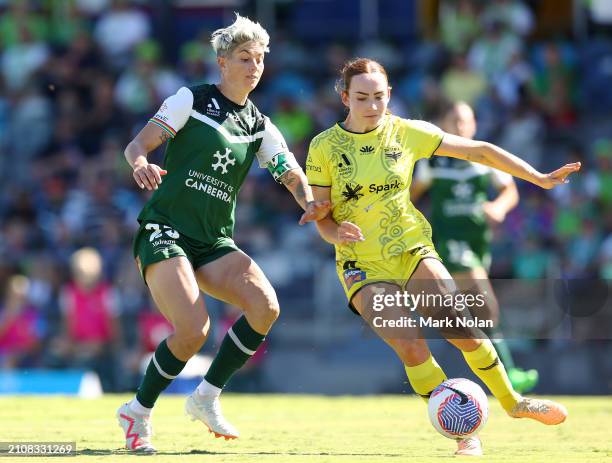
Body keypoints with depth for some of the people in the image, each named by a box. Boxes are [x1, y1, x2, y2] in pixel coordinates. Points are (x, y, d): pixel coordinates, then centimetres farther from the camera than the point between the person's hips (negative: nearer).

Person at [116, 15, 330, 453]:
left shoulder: (261, 128, 12)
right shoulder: (191, 100, -1)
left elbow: (294, 177, 8)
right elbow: (137, 145, -8)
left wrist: (310, 203, -15)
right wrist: (141, 163, -31)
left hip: (215, 242, 5)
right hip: (164, 232, -5)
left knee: (266, 305, -21)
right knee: (194, 330, -24)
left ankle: (206, 397, -4)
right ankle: (138, 412, 0)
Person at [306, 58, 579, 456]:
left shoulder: (407, 132, -3)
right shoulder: (324, 147, -6)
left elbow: (479, 151, 2)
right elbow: (321, 217, -2)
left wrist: (540, 179, 1)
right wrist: (337, 233, -26)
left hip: (413, 249, 2)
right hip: (363, 265, -2)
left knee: (460, 329, -16)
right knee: (410, 344, -23)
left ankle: (513, 402, 9)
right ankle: (465, 435, -13)